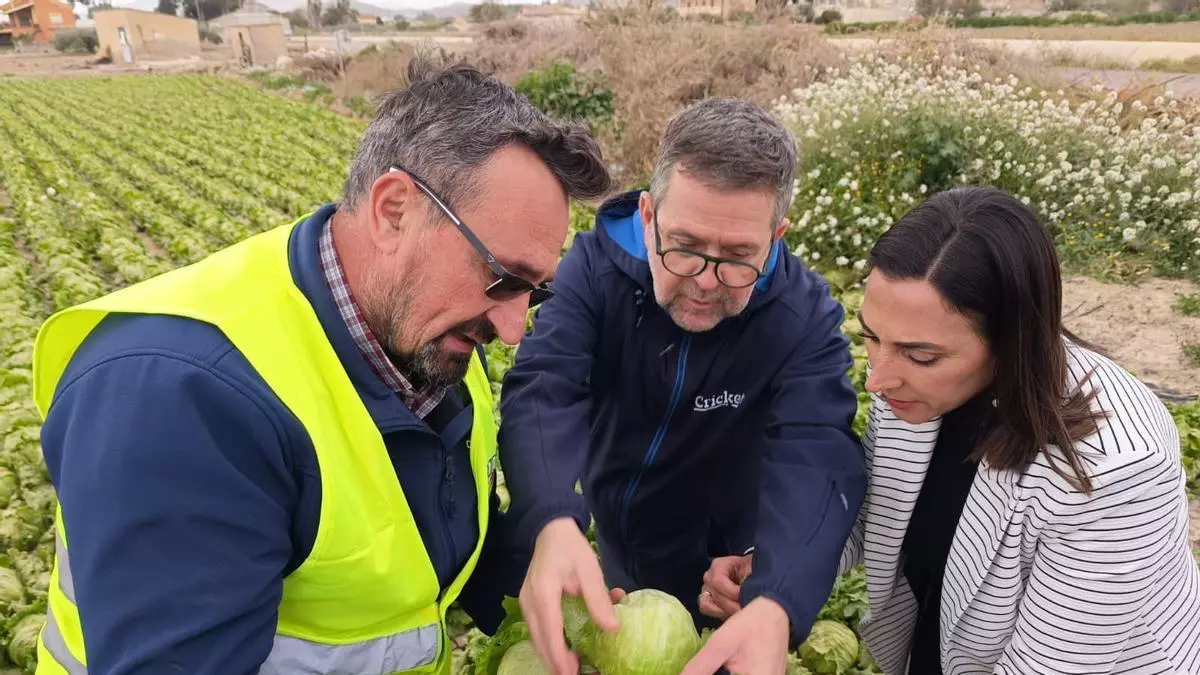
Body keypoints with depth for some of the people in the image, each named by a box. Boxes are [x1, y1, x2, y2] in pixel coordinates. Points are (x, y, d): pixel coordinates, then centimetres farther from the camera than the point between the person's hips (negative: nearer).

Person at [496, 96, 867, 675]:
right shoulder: (595, 266, -24)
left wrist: (776, 606, -58)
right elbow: (543, 395, -37)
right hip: (604, 542, 2)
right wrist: (554, 526, -58)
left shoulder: (806, 316, -26)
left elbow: (815, 458, -38)